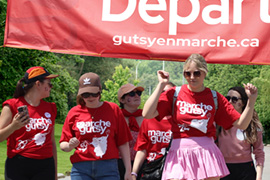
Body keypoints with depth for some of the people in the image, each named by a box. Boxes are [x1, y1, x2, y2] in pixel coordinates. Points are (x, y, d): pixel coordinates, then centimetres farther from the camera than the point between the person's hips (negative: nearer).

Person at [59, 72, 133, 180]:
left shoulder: (113, 109, 6)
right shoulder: (74, 113, 8)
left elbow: (123, 143, 5)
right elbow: (63, 145, 12)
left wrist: (128, 170, 2)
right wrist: (70, 146, -12)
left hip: (108, 168, -1)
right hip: (81, 169, 1)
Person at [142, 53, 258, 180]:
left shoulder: (215, 97, 5)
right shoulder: (174, 94, 3)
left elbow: (241, 124, 4)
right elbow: (147, 114, -9)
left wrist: (251, 100, -9)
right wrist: (161, 84, -6)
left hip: (207, 153, 1)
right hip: (179, 154, -1)